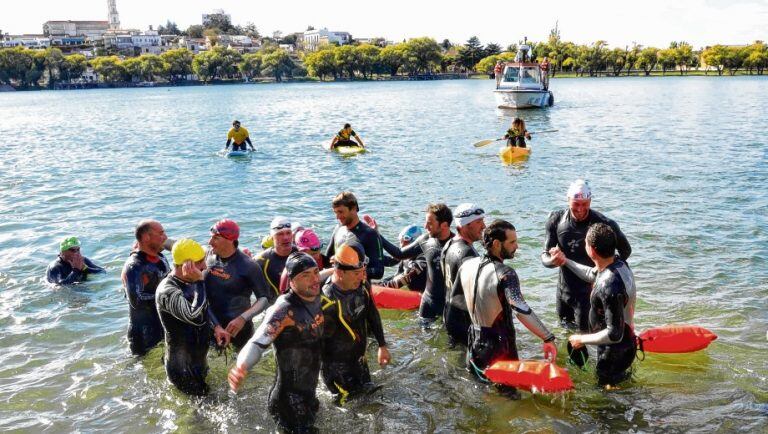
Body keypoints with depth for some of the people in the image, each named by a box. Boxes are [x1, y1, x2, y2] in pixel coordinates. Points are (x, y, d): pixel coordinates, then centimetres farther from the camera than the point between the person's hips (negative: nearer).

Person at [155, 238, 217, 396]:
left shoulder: (191, 282, 1)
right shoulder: (167, 291, -27)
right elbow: (195, 316, -44)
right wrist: (200, 281, -36)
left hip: (199, 361, 9)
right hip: (183, 370, -9)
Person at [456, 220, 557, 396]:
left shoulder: (467, 265, -5)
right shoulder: (505, 274, -27)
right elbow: (521, 311, -41)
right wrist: (548, 338, -41)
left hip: (475, 344, 7)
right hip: (499, 348, -7)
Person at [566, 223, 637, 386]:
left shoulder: (610, 286, -37)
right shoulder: (617, 263, -8)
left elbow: (614, 334, -32)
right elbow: (591, 275, 16)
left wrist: (582, 339, -19)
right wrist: (565, 261, 21)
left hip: (615, 351, -9)